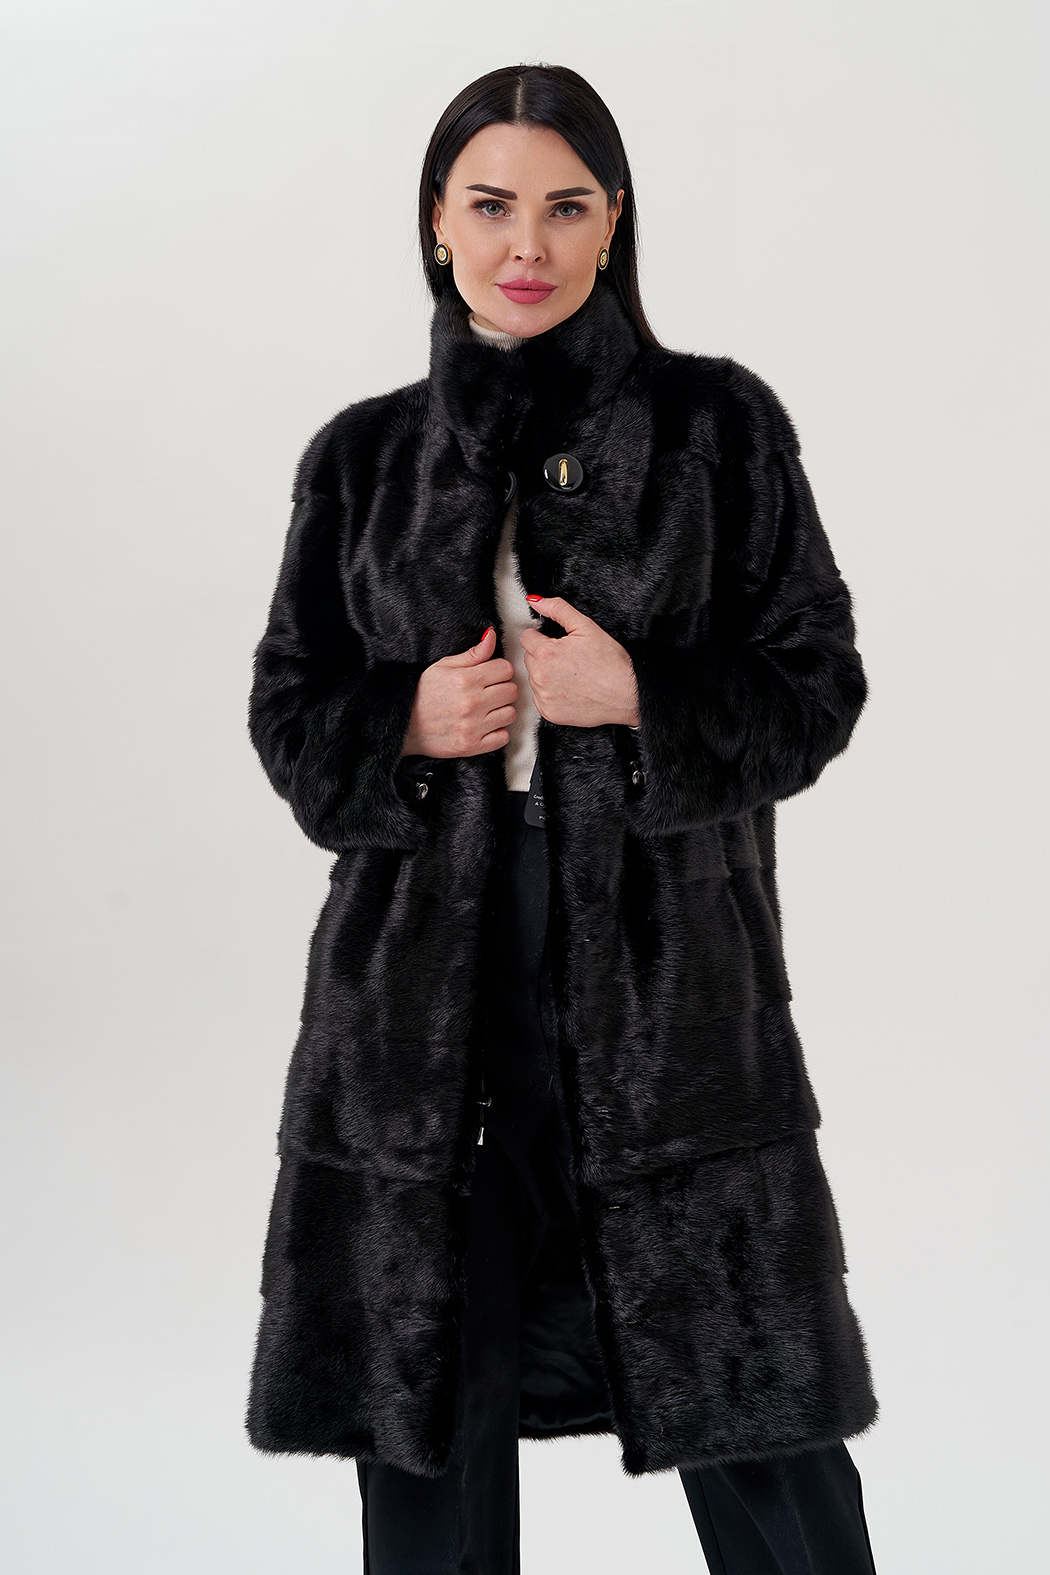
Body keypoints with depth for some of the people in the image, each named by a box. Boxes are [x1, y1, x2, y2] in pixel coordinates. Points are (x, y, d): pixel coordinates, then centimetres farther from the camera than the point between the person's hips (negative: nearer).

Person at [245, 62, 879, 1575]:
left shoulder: (720, 423, 2)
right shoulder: (362, 455, 8)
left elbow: (817, 683, 3)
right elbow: (289, 711, 12)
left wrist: (641, 698, -13)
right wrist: (406, 725, -8)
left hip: (666, 981, -2)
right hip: (423, 985, 2)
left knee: (753, 1412, 3)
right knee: (426, 1414, 10)